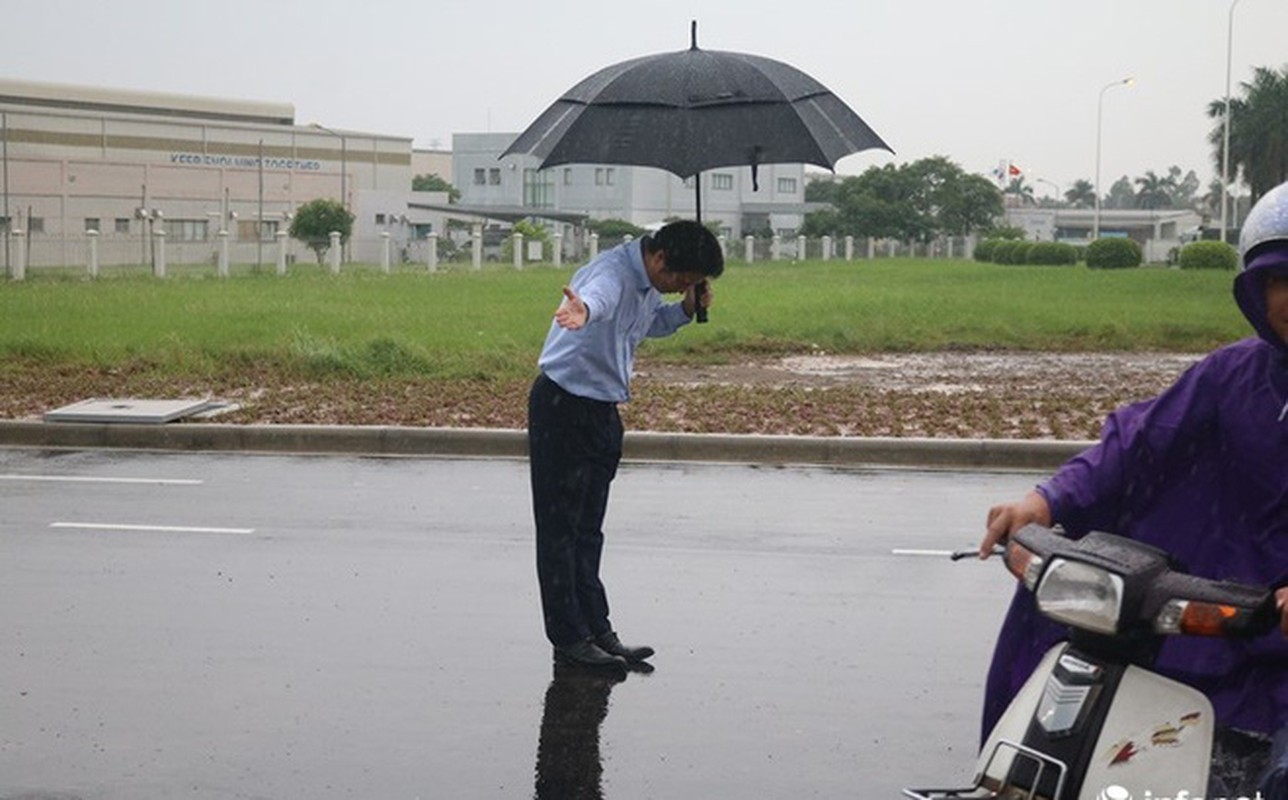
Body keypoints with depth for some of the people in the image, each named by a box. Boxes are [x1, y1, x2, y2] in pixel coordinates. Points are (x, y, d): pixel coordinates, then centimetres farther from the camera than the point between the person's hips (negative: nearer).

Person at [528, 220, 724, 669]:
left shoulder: (649, 282, 5)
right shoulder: (612, 273, -24)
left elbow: (653, 324, 25)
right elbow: (597, 295, -49)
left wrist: (687, 309, 3)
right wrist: (582, 311, -73)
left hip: (602, 410, 10)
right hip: (564, 407, -10)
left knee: (588, 530, 15)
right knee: (560, 527, -2)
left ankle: (596, 631, 21)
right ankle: (569, 638, 3)